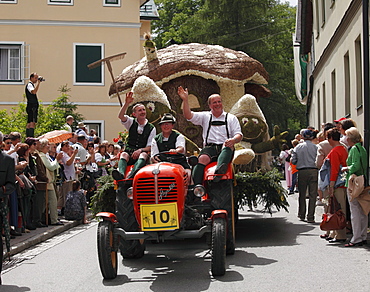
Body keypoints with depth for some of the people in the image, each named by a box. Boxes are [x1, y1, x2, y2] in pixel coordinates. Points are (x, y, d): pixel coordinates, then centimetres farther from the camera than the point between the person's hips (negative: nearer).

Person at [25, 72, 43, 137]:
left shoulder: (32, 85, 22)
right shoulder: (29, 85, -8)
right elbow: (34, 92, -28)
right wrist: (38, 83, -26)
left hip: (33, 107, 11)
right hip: (31, 107, -11)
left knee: (29, 123, 9)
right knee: (32, 123, -18)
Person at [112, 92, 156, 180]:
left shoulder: (151, 128, 9)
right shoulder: (131, 123, 13)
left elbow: (150, 147, 3)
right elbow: (120, 116, -8)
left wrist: (140, 150, -17)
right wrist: (127, 103, -22)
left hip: (142, 153, -1)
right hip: (129, 152, 1)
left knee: (144, 155, -34)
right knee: (124, 154, -30)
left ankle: (133, 174, -61)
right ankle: (121, 173, -58)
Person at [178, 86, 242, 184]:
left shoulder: (231, 118, 20)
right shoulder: (205, 116, 22)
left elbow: (239, 135, 8)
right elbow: (189, 116, 7)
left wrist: (233, 140, -16)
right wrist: (185, 100, -7)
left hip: (225, 149, 0)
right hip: (209, 148, 1)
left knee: (229, 145, -36)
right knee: (202, 159, -32)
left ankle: (219, 171, -61)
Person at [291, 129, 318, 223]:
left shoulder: (298, 147, 2)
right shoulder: (315, 147, -2)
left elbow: (293, 161, 2)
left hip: (302, 172, 1)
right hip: (313, 171, -1)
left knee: (302, 194, 14)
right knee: (312, 195, 1)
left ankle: (301, 215, 21)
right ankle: (310, 217, -1)